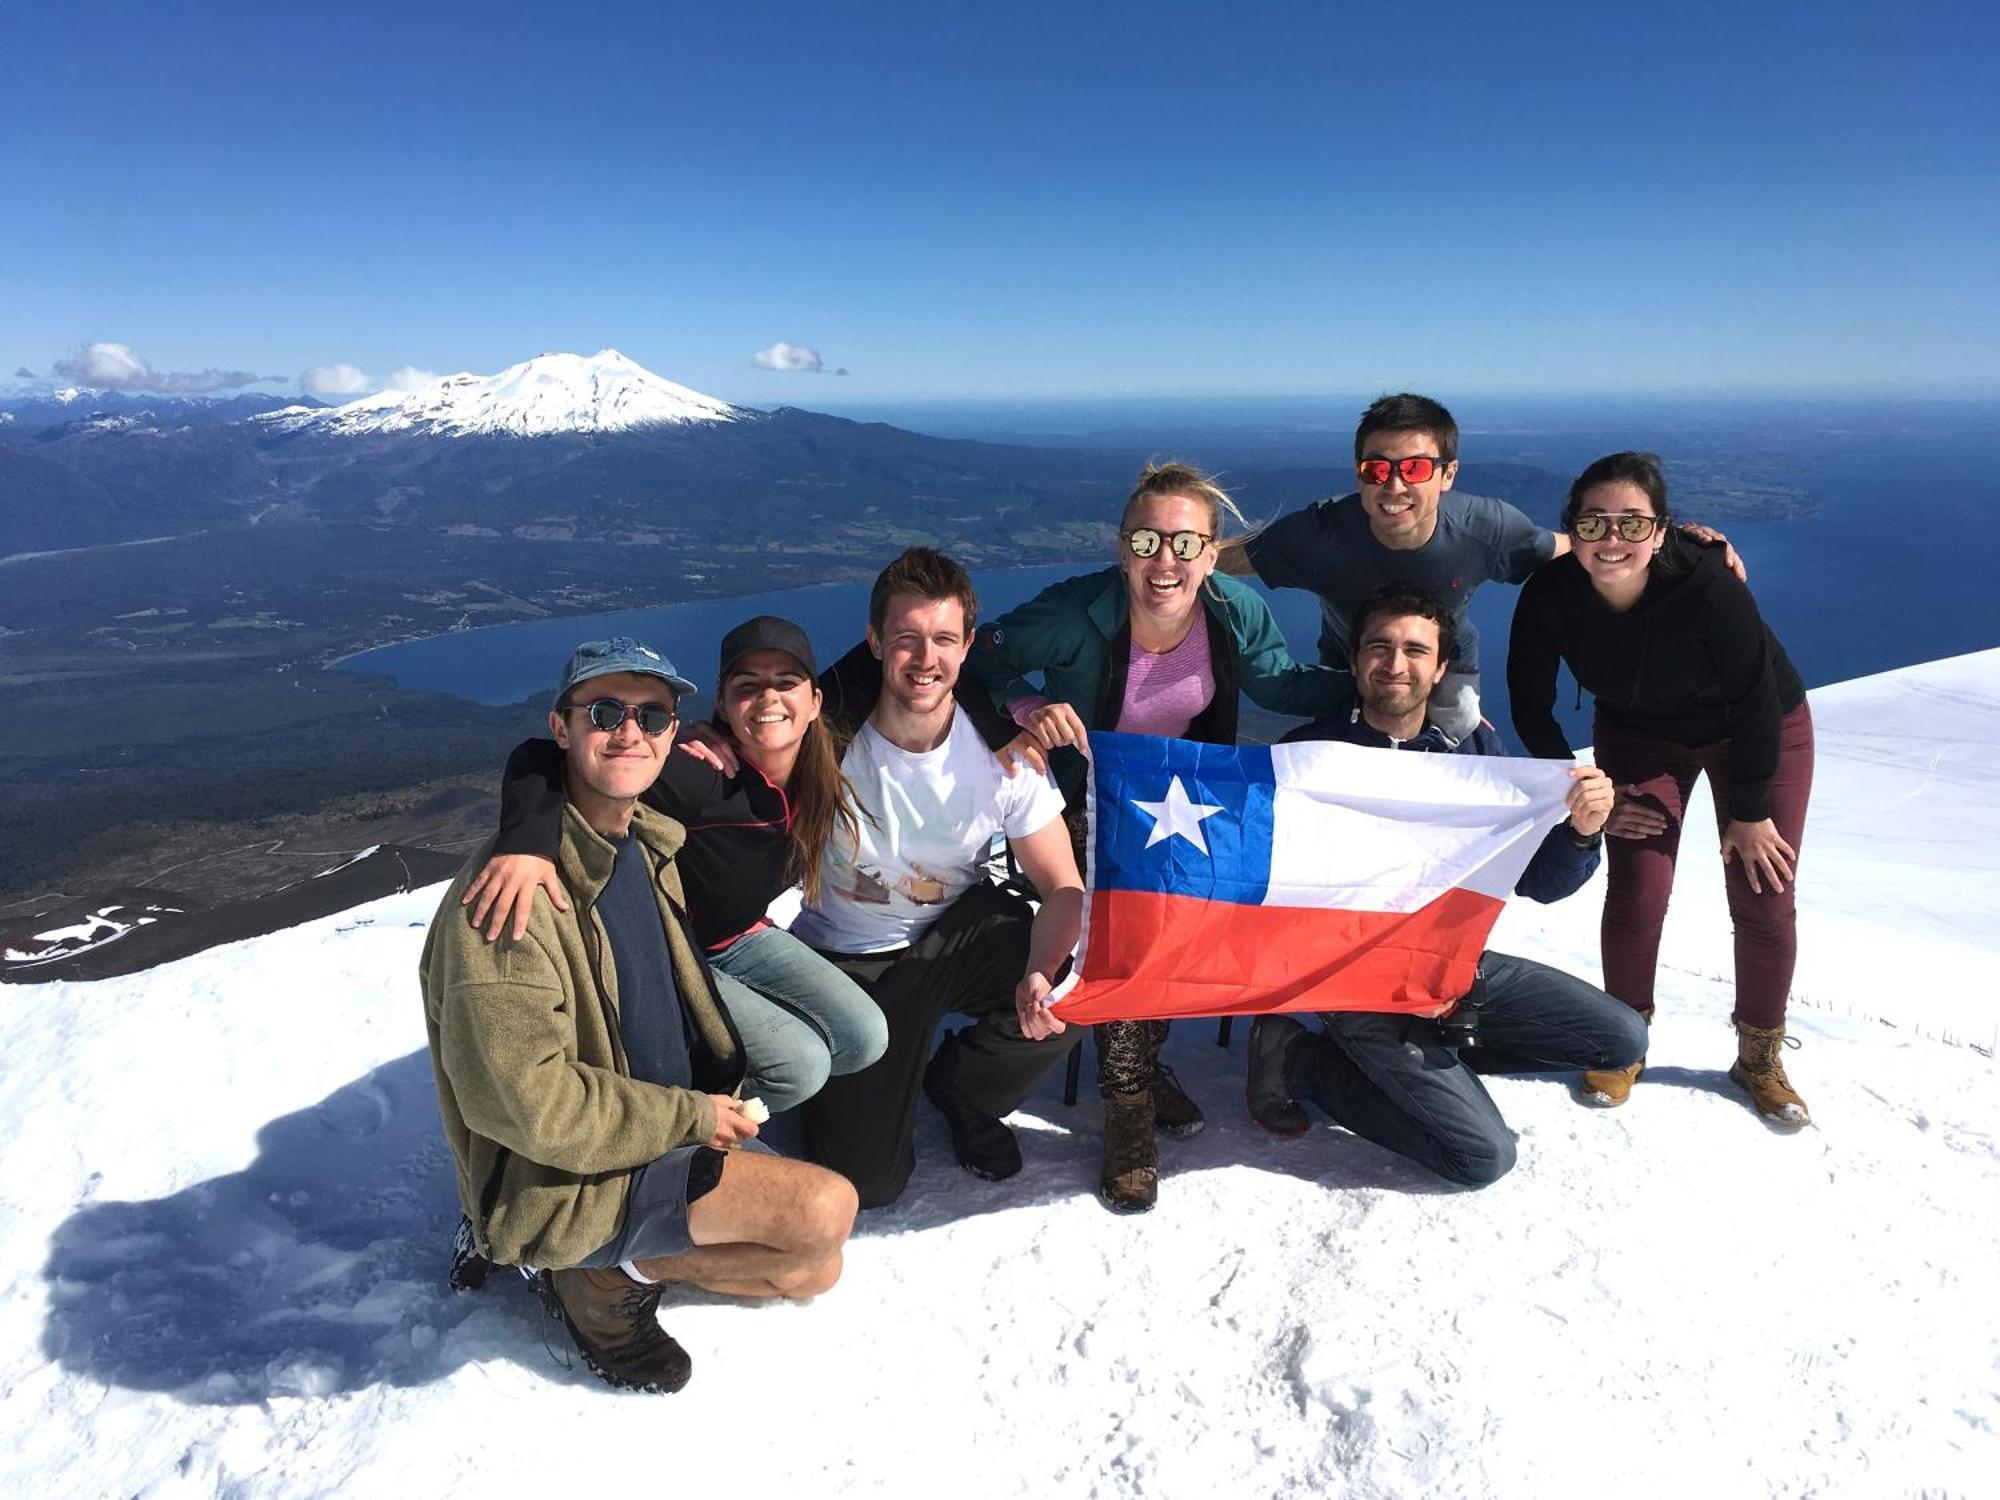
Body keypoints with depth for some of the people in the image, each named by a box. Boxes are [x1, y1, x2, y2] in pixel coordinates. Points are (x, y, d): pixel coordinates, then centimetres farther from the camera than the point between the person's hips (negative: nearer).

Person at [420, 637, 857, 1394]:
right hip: (557, 1183, -8)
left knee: (814, 1270, 10)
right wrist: (692, 1115, -18)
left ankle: (626, 1257, 13)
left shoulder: (649, 843, 2)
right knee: (826, 1208, -20)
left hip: (679, 1126, 9)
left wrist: (717, 1101, 7)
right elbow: (533, 1104, -27)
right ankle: (608, 1280, -2)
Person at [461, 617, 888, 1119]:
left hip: (740, 940, 7)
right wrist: (528, 840, -56)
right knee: (800, 1063, -21)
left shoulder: (820, 774, -13)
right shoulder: (696, 776, -33)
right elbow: (543, 758, -39)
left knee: (865, 1038, -2)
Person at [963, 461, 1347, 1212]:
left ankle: (1137, 1058, 3)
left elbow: (1285, 685, 4)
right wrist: (1028, 708, -32)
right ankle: (1128, 1098, -9)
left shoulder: (1238, 613, -13)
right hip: (1087, 806, -3)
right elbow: (982, 657, -13)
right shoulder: (1076, 613, -24)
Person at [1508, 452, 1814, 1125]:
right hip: (1639, 735, 2)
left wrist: (1751, 811, -14)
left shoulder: (1707, 585, -36)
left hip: (1761, 732, -1)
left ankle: (1760, 1057, 23)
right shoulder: (1549, 596, -29)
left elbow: (1757, 699, -22)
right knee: (1634, 897, -6)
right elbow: (1530, 709, -13)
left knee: (1765, 902, 0)